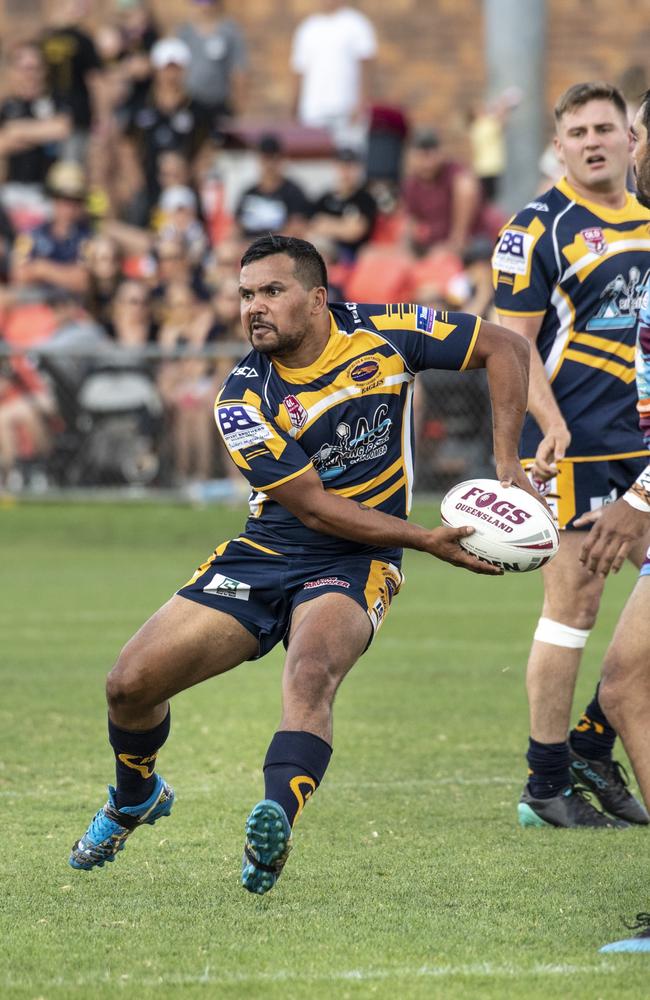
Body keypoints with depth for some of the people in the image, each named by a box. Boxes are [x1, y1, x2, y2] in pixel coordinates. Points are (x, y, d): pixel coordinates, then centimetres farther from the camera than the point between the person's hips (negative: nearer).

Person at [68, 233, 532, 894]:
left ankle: (275, 824, -51)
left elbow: (505, 348, 0)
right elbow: (316, 507, -14)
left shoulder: (384, 332, -9)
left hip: (355, 564, -2)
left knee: (311, 674, -35)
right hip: (266, 553, 2)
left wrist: (506, 466, -7)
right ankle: (134, 802, 26)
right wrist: (427, 539, -19)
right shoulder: (243, 400, -12)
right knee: (131, 683, -5)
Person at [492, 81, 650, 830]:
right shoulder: (539, 229, -6)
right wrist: (551, 424, -22)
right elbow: (513, 340, -10)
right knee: (573, 602, -6)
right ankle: (547, 786, 2)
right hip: (575, 447, -7)